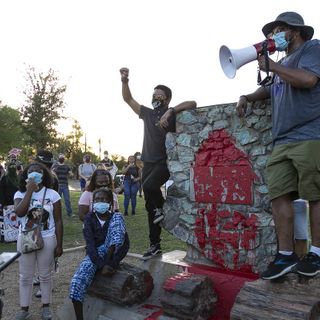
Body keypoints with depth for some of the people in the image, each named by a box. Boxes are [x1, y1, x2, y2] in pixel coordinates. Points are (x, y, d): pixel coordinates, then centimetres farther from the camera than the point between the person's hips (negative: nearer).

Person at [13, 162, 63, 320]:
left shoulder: (52, 194, -6)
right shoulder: (20, 194, -4)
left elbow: (58, 221, -3)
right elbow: (19, 212, -25)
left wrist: (59, 245, -4)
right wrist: (29, 190, -24)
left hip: (47, 240, -1)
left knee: (45, 275, 12)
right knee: (25, 277, 12)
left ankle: (46, 306, 30)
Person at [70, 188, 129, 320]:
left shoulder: (116, 217, -4)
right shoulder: (89, 218, -2)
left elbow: (125, 244, -13)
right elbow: (90, 244, -13)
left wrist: (111, 263, -23)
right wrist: (101, 265, -26)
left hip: (111, 254, -1)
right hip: (94, 255, 1)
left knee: (117, 219, -23)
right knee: (76, 282, -26)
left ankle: (110, 262, -25)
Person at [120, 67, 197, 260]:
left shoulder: (172, 114, -2)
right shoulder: (147, 113, 11)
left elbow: (193, 104, -15)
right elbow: (128, 99, 11)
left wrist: (170, 111, -25)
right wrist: (125, 81, -5)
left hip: (164, 163, -5)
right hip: (148, 163, 5)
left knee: (149, 186, -33)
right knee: (150, 206, 7)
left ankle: (161, 208, 1)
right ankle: (155, 245, 18)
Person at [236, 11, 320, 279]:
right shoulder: (283, 63, 29)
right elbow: (269, 89, 42)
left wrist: (271, 66, -4)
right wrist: (247, 97, 22)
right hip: (282, 141, 7)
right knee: (279, 194, -3)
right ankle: (286, 255, 1)